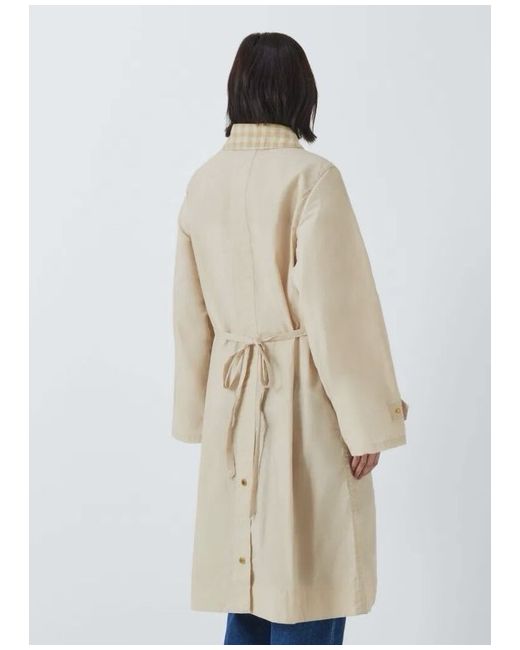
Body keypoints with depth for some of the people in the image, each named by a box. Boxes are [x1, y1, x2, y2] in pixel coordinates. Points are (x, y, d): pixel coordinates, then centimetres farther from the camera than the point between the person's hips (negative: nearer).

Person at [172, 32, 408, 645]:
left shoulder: (204, 181, 6)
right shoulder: (311, 176, -14)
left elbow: (191, 312, 10)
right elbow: (337, 309, -16)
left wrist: (202, 411, 18)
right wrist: (366, 421, -9)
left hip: (233, 399, 7)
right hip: (303, 399, -6)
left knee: (251, 576, 16)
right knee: (305, 578, 2)